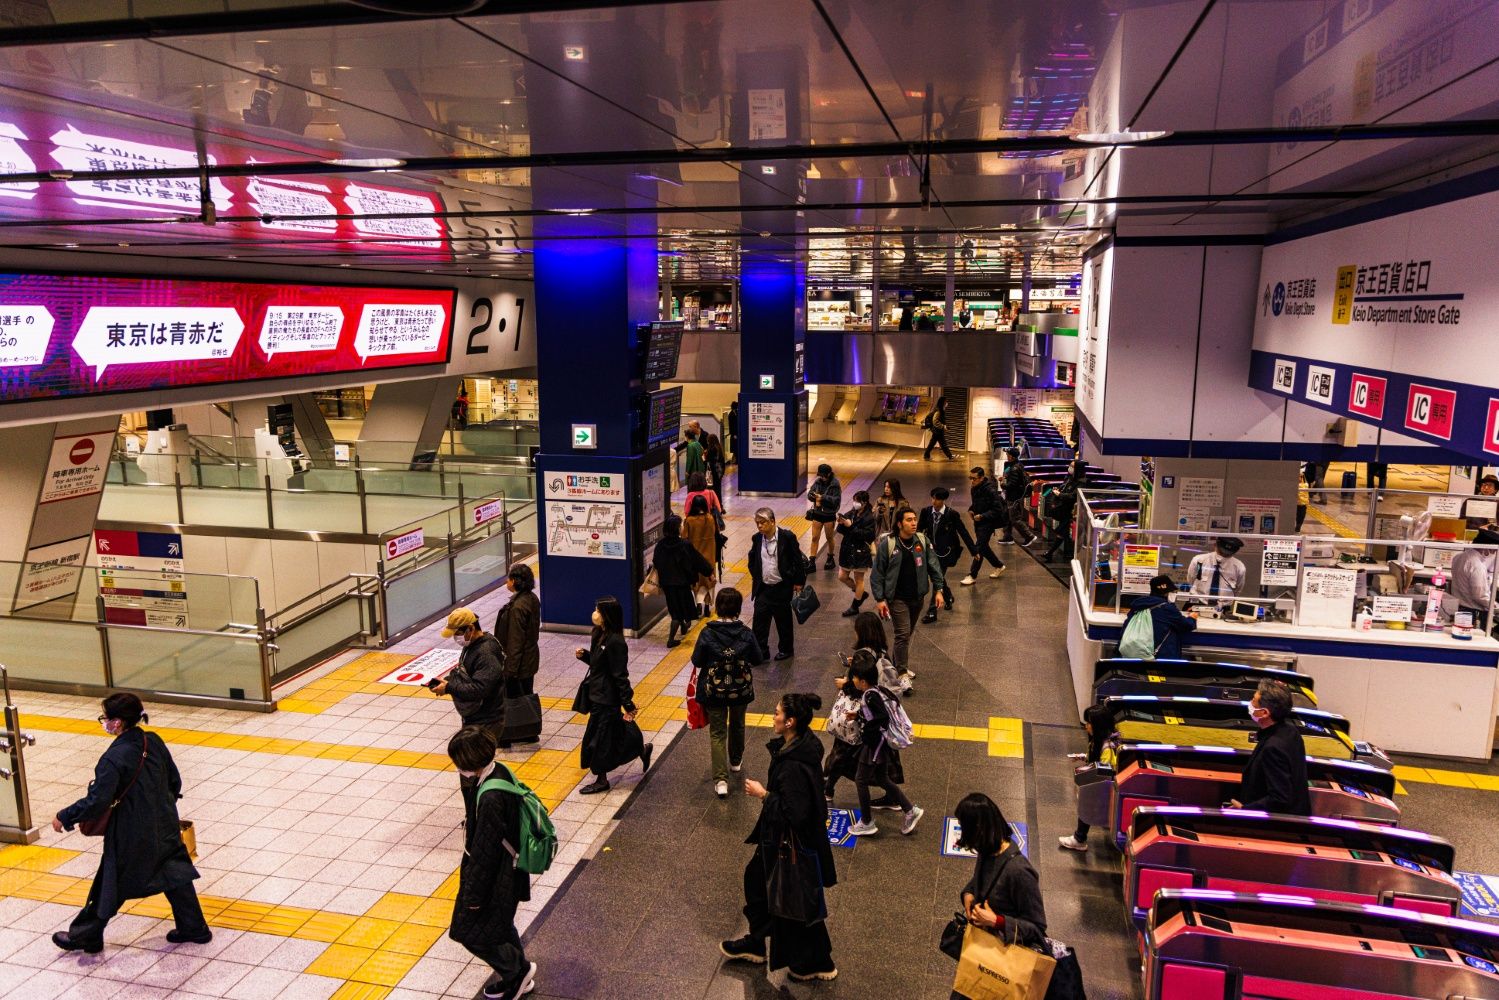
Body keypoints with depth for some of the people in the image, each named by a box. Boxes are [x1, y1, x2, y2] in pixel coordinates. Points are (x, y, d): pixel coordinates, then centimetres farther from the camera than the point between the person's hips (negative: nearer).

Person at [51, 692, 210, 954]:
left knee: (110, 883, 13)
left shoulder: (114, 759, -23)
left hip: (132, 835, -6)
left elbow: (97, 801, -23)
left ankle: (85, 936, 32)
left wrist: (64, 818, -8)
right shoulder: (154, 742, -3)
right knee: (175, 873, 14)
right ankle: (195, 928, 21)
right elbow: (175, 781, 7)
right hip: (165, 826, 6)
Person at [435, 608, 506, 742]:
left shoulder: (487, 654, -24)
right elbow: (463, 673, 20)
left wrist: (449, 688, -22)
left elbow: (479, 689, -29)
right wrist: (447, 680, 1)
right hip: (472, 719, 10)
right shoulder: (471, 646, 7)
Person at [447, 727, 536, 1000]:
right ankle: (516, 974, 44)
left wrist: (474, 895, -16)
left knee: (469, 931, 10)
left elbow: (485, 851, -25)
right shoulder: (499, 771, -8)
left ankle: (518, 970, 27)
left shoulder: (490, 798, -35)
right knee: (499, 924, 25)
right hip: (505, 867, 9)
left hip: (495, 876, -9)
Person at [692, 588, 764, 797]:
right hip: (740, 689, 2)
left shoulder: (707, 634, -18)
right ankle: (736, 761, 48)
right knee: (737, 725, 26)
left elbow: (697, 662, -10)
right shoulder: (746, 634, -14)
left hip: (714, 691, -2)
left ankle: (720, 780, -3)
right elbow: (757, 660, -4)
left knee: (717, 733, 7)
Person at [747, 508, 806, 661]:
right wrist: (754, 577, 13)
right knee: (759, 620, 3)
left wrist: (798, 582, -4)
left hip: (782, 588, -4)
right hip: (763, 588, 4)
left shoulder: (787, 537, -14)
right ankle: (760, 651, 14)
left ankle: (786, 649, 29)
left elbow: (798, 560, -7)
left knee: (783, 621, 11)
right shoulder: (757, 539, 0)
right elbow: (752, 558, 18)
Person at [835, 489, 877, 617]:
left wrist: (851, 526, -26)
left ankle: (855, 606, 21)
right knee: (842, 577, 12)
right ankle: (861, 594, 35)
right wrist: (841, 523, -20)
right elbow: (841, 530, 2)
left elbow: (867, 535, -24)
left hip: (860, 552, -6)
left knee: (858, 580, 7)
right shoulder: (850, 513, 2)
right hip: (847, 550, 7)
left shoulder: (870, 517, -14)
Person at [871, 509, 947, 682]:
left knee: (907, 633, 15)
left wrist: (938, 590, -2)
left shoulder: (922, 541, -2)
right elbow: (878, 573, -7)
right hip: (897, 598, -4)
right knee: (903, 634, -9)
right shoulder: (887, 544, -12)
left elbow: (933, 565, 4)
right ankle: (902, 672, -1)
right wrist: (879, 599, -10)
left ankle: (899, 663, 33)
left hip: (917, 596, 4)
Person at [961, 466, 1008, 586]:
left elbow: (998, 509, -19)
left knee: (979, 547, -9)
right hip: (978, 522, 9)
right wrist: (971, 509, 1)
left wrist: (982, 516, -26)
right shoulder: (974, 488, 4)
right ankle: (999, 566, 37)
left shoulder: (990, 490, -21)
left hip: (988, 522, -9)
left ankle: (972, 576, -3)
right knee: (983, 546, 17)